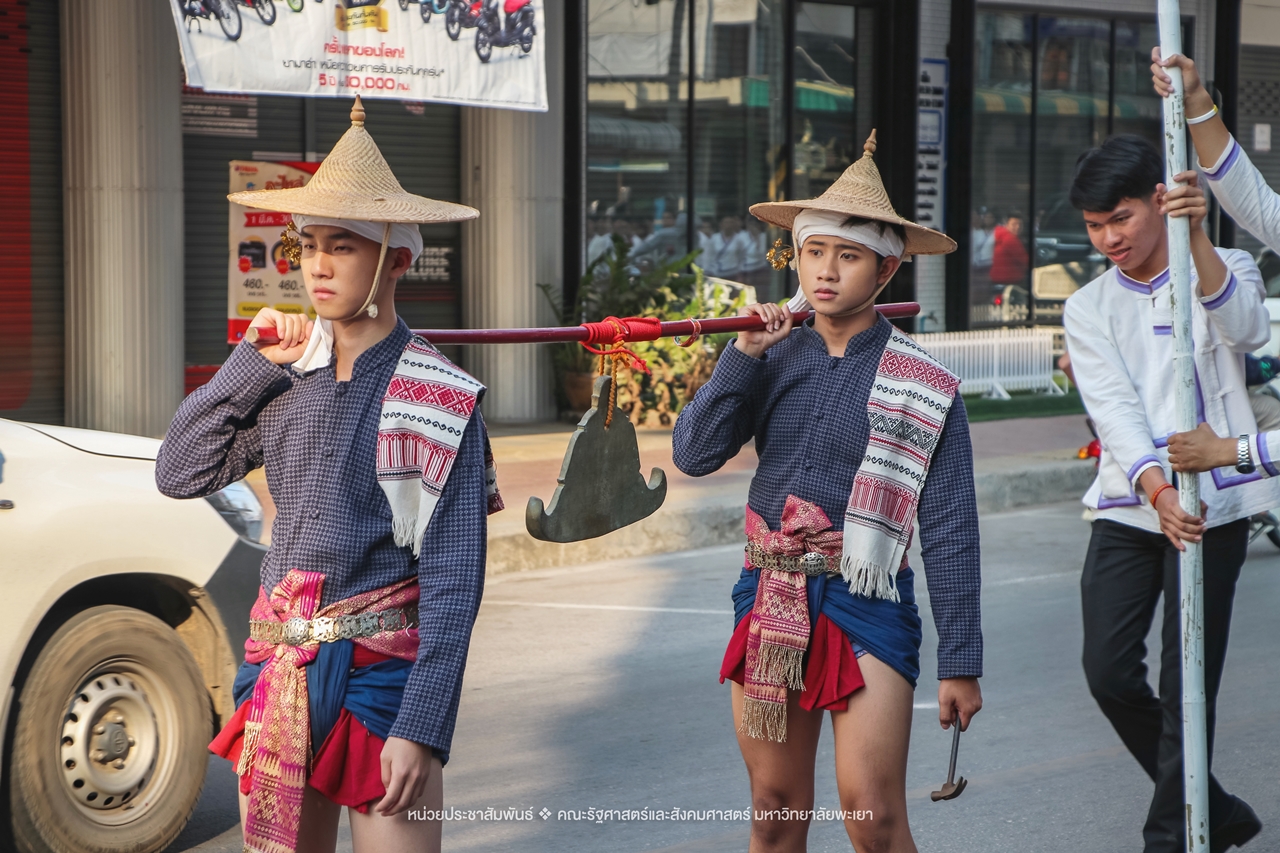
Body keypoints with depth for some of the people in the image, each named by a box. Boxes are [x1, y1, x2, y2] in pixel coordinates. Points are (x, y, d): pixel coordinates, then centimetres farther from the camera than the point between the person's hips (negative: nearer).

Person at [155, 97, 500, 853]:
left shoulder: (441, 402, -9)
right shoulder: (291, 380, 6)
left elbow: (453, 580, -11)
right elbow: (181, 474, 5)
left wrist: (422, 728, -17)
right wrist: (250, 364, -3)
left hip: (383, 675, -5)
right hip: (280, 673, 5)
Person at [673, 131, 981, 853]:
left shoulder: (926, 387, -4)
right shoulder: (774, 359, 5)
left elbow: (951, 533, -4)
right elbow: (695, 455, -5)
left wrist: (961, 664, -5)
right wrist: (745, 355, -13)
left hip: (865, 605, -3)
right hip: (770, 599, 3)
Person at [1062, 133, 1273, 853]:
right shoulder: (1089, 309, 10)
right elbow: (1114, 409, -5)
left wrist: (1196, 238, -33)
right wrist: (1157, 488, -23)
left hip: (1212, 506, -3)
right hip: (1127, 509, 4)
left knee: (1186, 688, -5)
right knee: (1110, 673, 0)